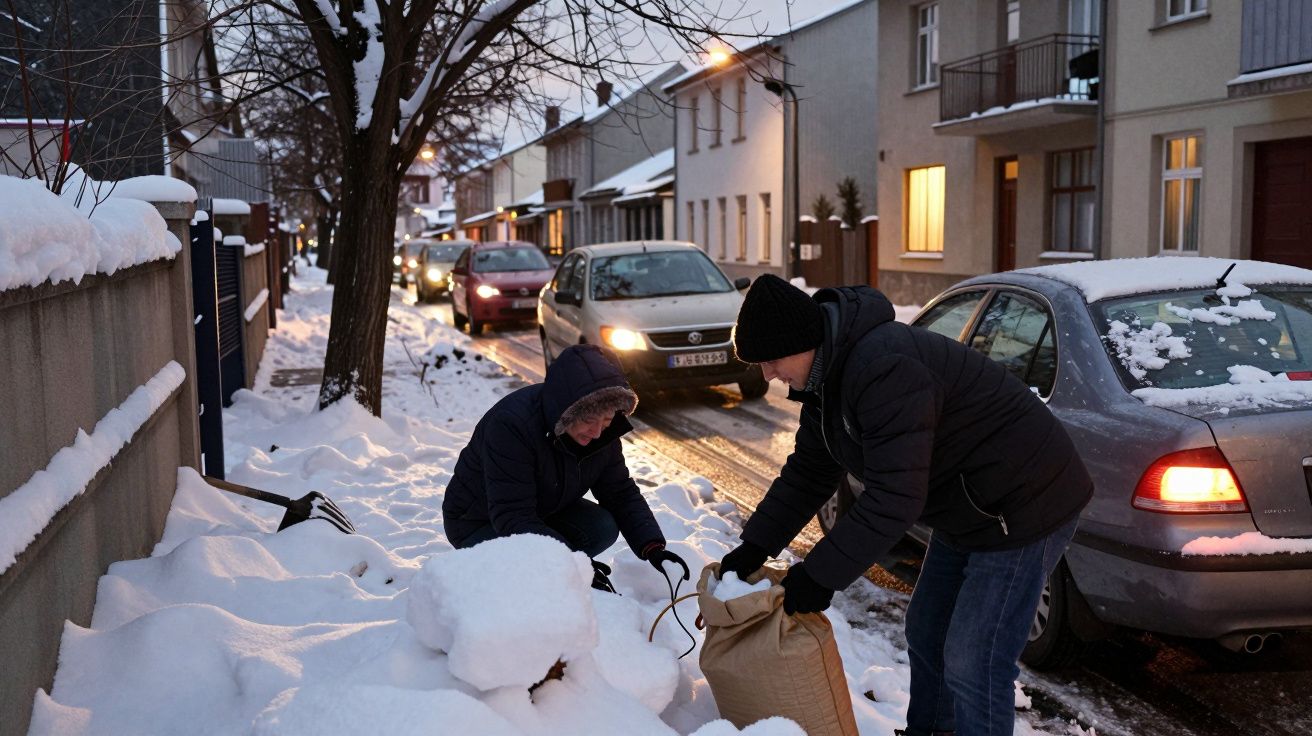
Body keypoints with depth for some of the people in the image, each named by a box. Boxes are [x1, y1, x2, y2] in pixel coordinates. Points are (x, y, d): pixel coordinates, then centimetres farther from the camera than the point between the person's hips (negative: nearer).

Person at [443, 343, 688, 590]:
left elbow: (622, 493, -4)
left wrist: (652, 547, -20)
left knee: (603, 528, -19)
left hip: (544, 512, 6)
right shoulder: (509, 424, -35)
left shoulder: (602, 430, -13)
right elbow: (511, 517, -36)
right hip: (479, 522, -6)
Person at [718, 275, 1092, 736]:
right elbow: (808, 472, 7)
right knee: (925, 633, 20)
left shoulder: (884, 368, -32)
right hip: (968, 512, 10)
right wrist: (754, 548, 0)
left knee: (972, 664, -7)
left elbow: (894, 497, -34)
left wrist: (821, 574, -26)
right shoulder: (827, 375, 1)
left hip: (1023, 507, -10)